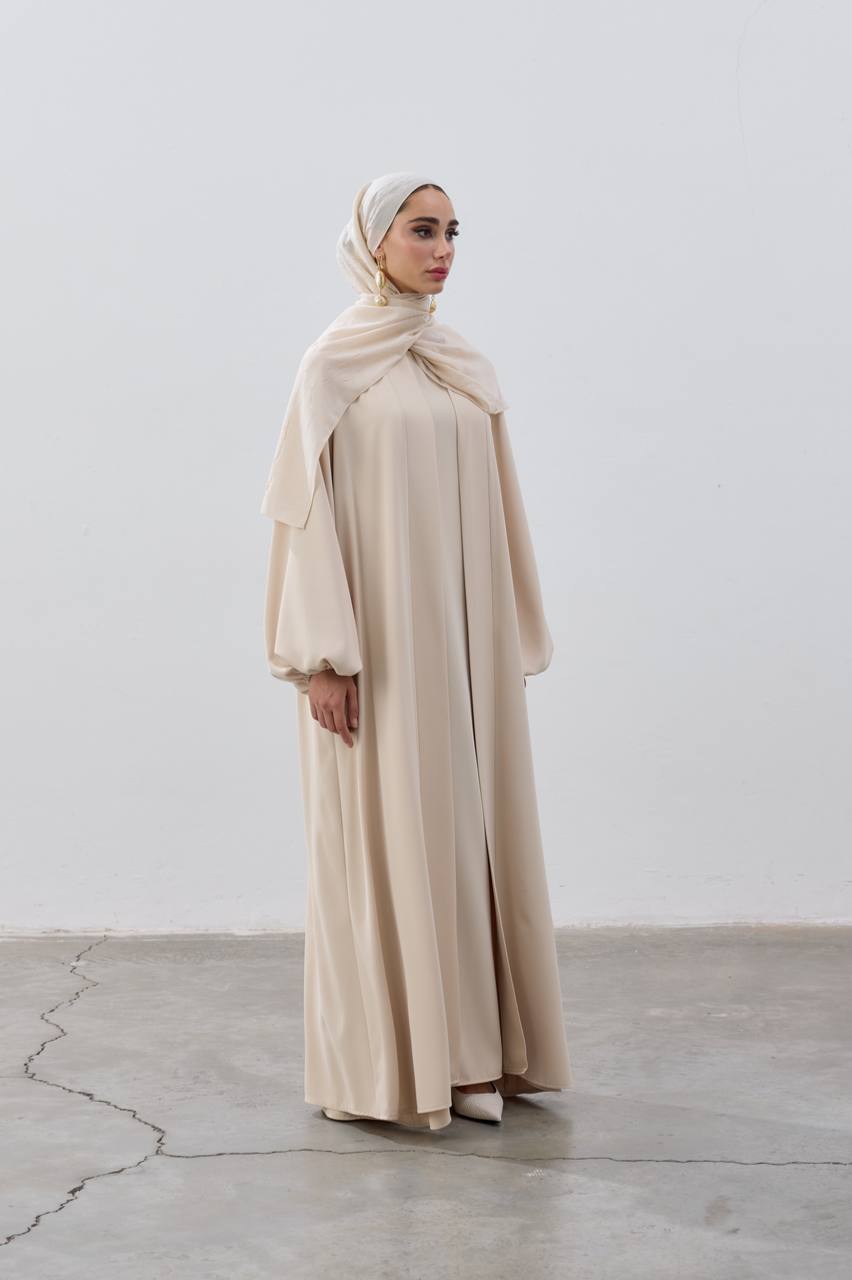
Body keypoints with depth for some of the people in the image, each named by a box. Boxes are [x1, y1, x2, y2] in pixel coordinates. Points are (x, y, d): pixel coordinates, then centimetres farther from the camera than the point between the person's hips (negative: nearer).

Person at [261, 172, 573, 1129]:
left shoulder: (466, 368, 13)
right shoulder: (334, 362, -3)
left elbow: (493, 509, 14)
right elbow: (309, 510, -8)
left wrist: (510, 641, 11)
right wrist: (323, 655, -15)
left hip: (464, 637, 6)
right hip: (379, 637, -6)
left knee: (469, 820, 6)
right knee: (385, 829, -2)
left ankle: (469, 1047, 14)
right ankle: (390, 1060, 6)